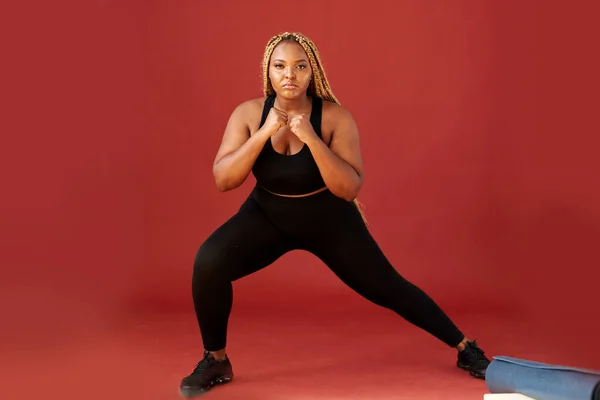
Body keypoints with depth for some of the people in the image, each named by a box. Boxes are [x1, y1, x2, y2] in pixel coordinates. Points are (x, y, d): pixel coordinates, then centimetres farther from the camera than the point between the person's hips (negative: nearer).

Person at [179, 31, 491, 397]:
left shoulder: (335, 117, -24)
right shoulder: (248, 114, -17)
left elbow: (350, 190, -29)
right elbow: (223, 180, -23)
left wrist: (311, 138, -40)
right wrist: (264, 133, -33)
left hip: (329, 220, -1)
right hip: (268, 216, 2)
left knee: (387, 288, 4)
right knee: (208, 262, -23)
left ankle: (465, 347, 27)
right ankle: (216, 361, 0)